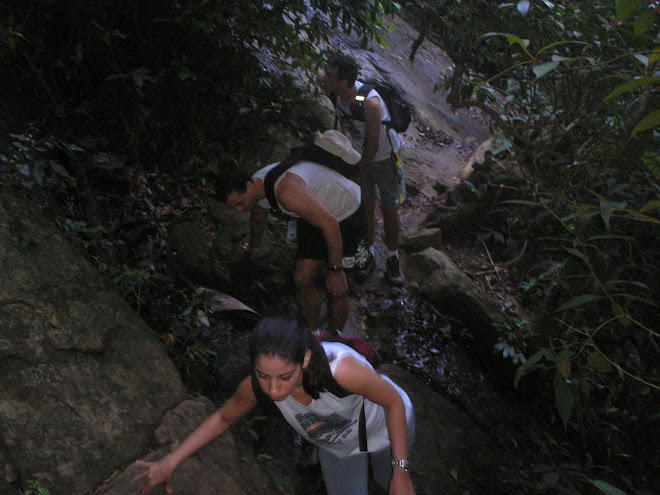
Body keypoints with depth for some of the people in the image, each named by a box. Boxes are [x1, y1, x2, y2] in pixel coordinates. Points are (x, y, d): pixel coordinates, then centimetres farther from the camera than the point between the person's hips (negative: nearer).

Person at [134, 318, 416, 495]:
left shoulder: (342, 370, -49)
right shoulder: (256, 387, -35)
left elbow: (393, 402, -30)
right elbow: (223, 418, -12)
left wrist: (401, 471, -27)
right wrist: (169, 463, -14)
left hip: (385, 427, -1)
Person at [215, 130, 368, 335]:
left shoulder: (286, 191, -39)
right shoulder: (256, 189, -8)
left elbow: (330, 224, -38)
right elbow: (257, 222, 18)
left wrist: (336, 270, -32)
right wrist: (253, 249, 37)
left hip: (347, 212, -8)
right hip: (314, 215, 8)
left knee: (336, 288, -10)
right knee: (303, 280, 1)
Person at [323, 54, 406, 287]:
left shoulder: (370, 103, -38)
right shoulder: (339, 93, -17)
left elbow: (373, 147, -25)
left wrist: (357, 171, -12)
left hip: (385, 157, -6)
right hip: (360, 154, 6)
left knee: (390, 210, 6)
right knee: (366, 206, 15)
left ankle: (392, 258, 25)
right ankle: (368, 251, 34)